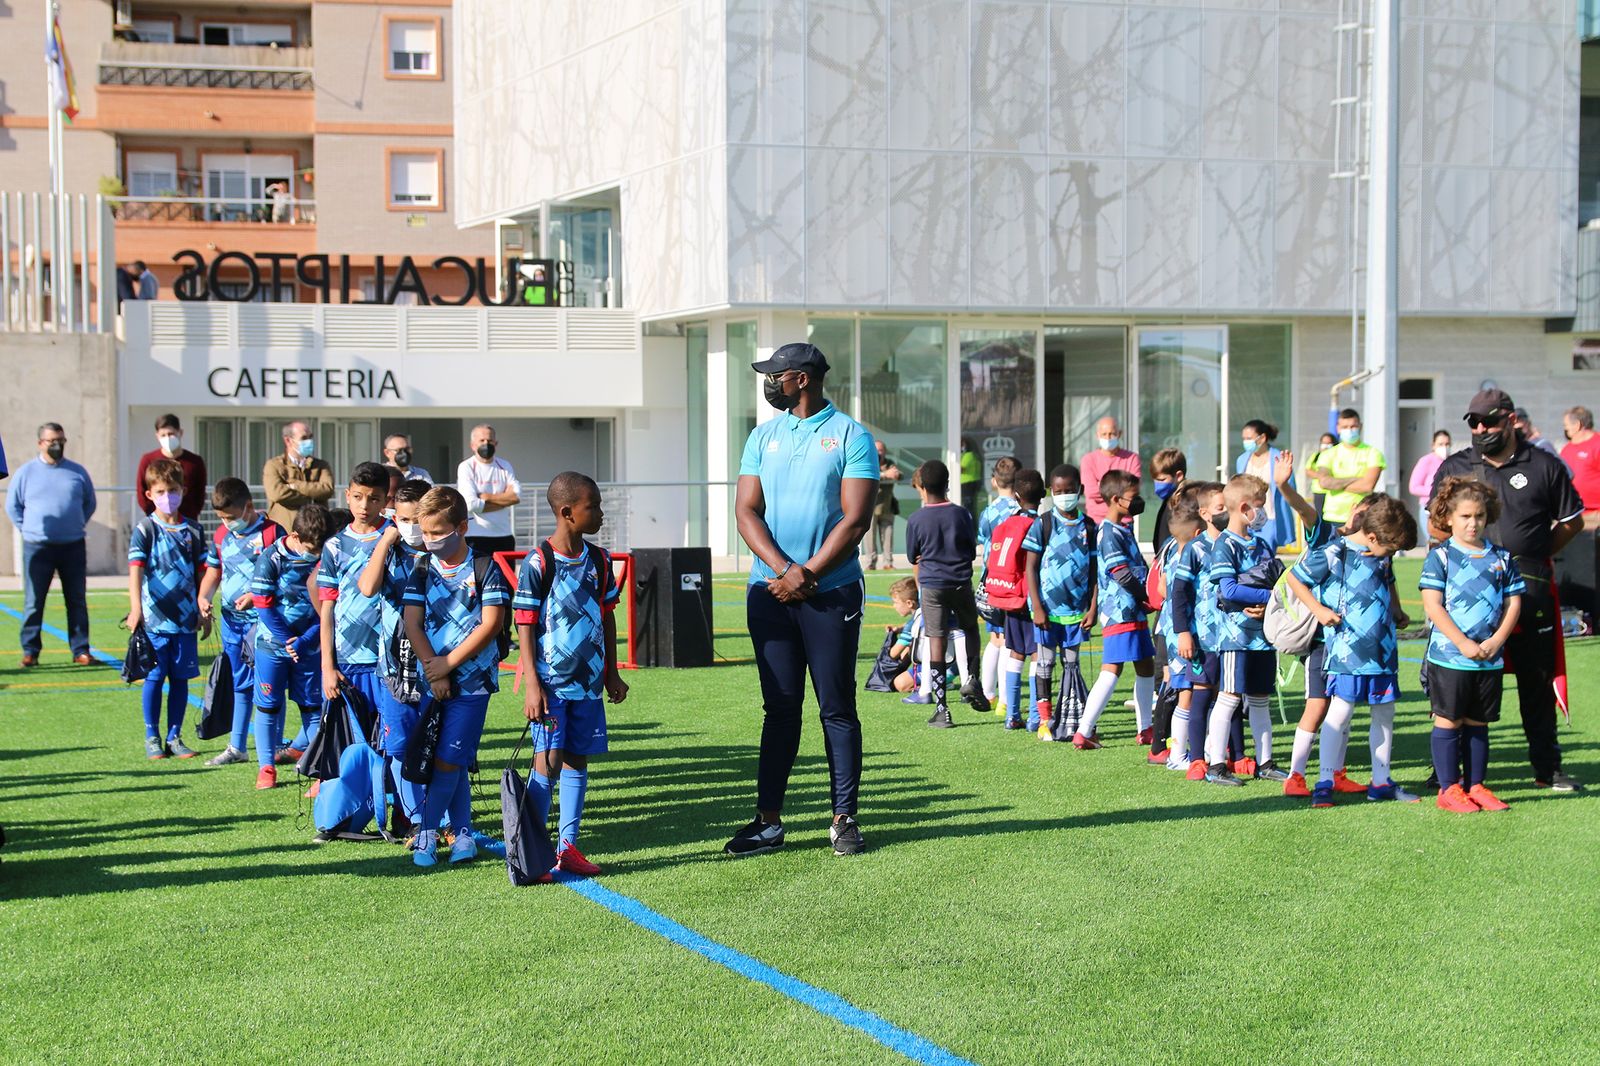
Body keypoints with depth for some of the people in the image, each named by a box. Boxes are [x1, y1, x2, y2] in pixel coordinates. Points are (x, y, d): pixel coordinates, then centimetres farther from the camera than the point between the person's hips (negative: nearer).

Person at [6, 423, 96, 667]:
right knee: (33, 602, 0)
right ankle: (30, 651, 6)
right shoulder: (26, 472, 4)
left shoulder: (78, 472, 8)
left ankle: (80, 650, 9)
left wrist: (77, 525, 8)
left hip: (73, 547, 1)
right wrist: (27, 529, 1)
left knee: (77, 601, 3)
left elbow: (90, 503, 19)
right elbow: (12, 505, 11)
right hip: (37, 547, -1)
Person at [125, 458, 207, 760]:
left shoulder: (193, 530, 7)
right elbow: (135, 570, -13)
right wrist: (136, 609, -24)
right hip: (155, 619, -3)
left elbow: (202, 572, 13)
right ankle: (152, 738, 12)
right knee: (154, 677, 1)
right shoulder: (145, 530, -4)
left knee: (180, 678, 7)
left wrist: (204, 611, 10)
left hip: (186, 619, 3)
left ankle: (174, 736, 15)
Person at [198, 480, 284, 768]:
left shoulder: (272, 532, -11)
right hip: (231, 619, 6)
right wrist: (204, 597, 0)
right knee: (239, 684, 15)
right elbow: (213, 572, 19)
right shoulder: (221, 536, 9)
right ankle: (236, 747, 23)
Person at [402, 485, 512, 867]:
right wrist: (433, 669, -12)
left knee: (447, 761, -6)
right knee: (453, 764, 4)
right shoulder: (423, 573, 7)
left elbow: (490, 625, -10)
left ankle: (427, 831, 7)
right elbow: (412, 624, 1)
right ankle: (463, 834, 12)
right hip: (432, 679, 3)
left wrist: (448, 663, -13)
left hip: (471, 681, -3)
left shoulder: (485, 571, -4)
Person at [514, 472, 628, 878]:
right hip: (551, 682, -6)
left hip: (589, 680, 6)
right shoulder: (538, 564, -10)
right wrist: (531, 684, -14)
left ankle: (567, 847, 15)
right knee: (548, 761, -8)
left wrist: (612, 674, 17)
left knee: (577, 760, 8)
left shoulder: (599, 561, 7)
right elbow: (525, 626, -9)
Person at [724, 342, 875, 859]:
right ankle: (768, 820, 9)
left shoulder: (851, 436, -2)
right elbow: (747, 510, 5)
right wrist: (782, 570, -10)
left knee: (837, 708, 0)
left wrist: (806, 574, -14)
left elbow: (855, 519, -8)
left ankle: (844, 820, 7)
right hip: (769, 590, 4)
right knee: (780, 706, 6)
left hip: (831, 591, -4)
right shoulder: (763, 437, 12)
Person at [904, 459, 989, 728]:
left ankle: (941, 708, -2)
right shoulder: (961, 514, -1)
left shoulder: (916, 520, -5)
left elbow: (913, 558, 6)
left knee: (936, 641, -1)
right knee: (970, 629, 25)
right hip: (961, 582, 1)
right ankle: (971, 678, 5)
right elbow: (972, 551, 8)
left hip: (931, 586, -1)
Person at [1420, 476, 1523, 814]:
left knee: (1478, 723, 11)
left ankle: (1476, 786, 19)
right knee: (1448, 721, 1)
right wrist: (1463, 644, -16)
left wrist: (1496, 641, -7)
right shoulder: (1440, 557, -4)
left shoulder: (1501, 558, 8)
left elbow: (1513, 602, 8)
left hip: (1490, 658, 4)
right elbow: (1432, 605, -11)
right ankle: (1448, 789, 7)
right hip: (1448, 656, -4)